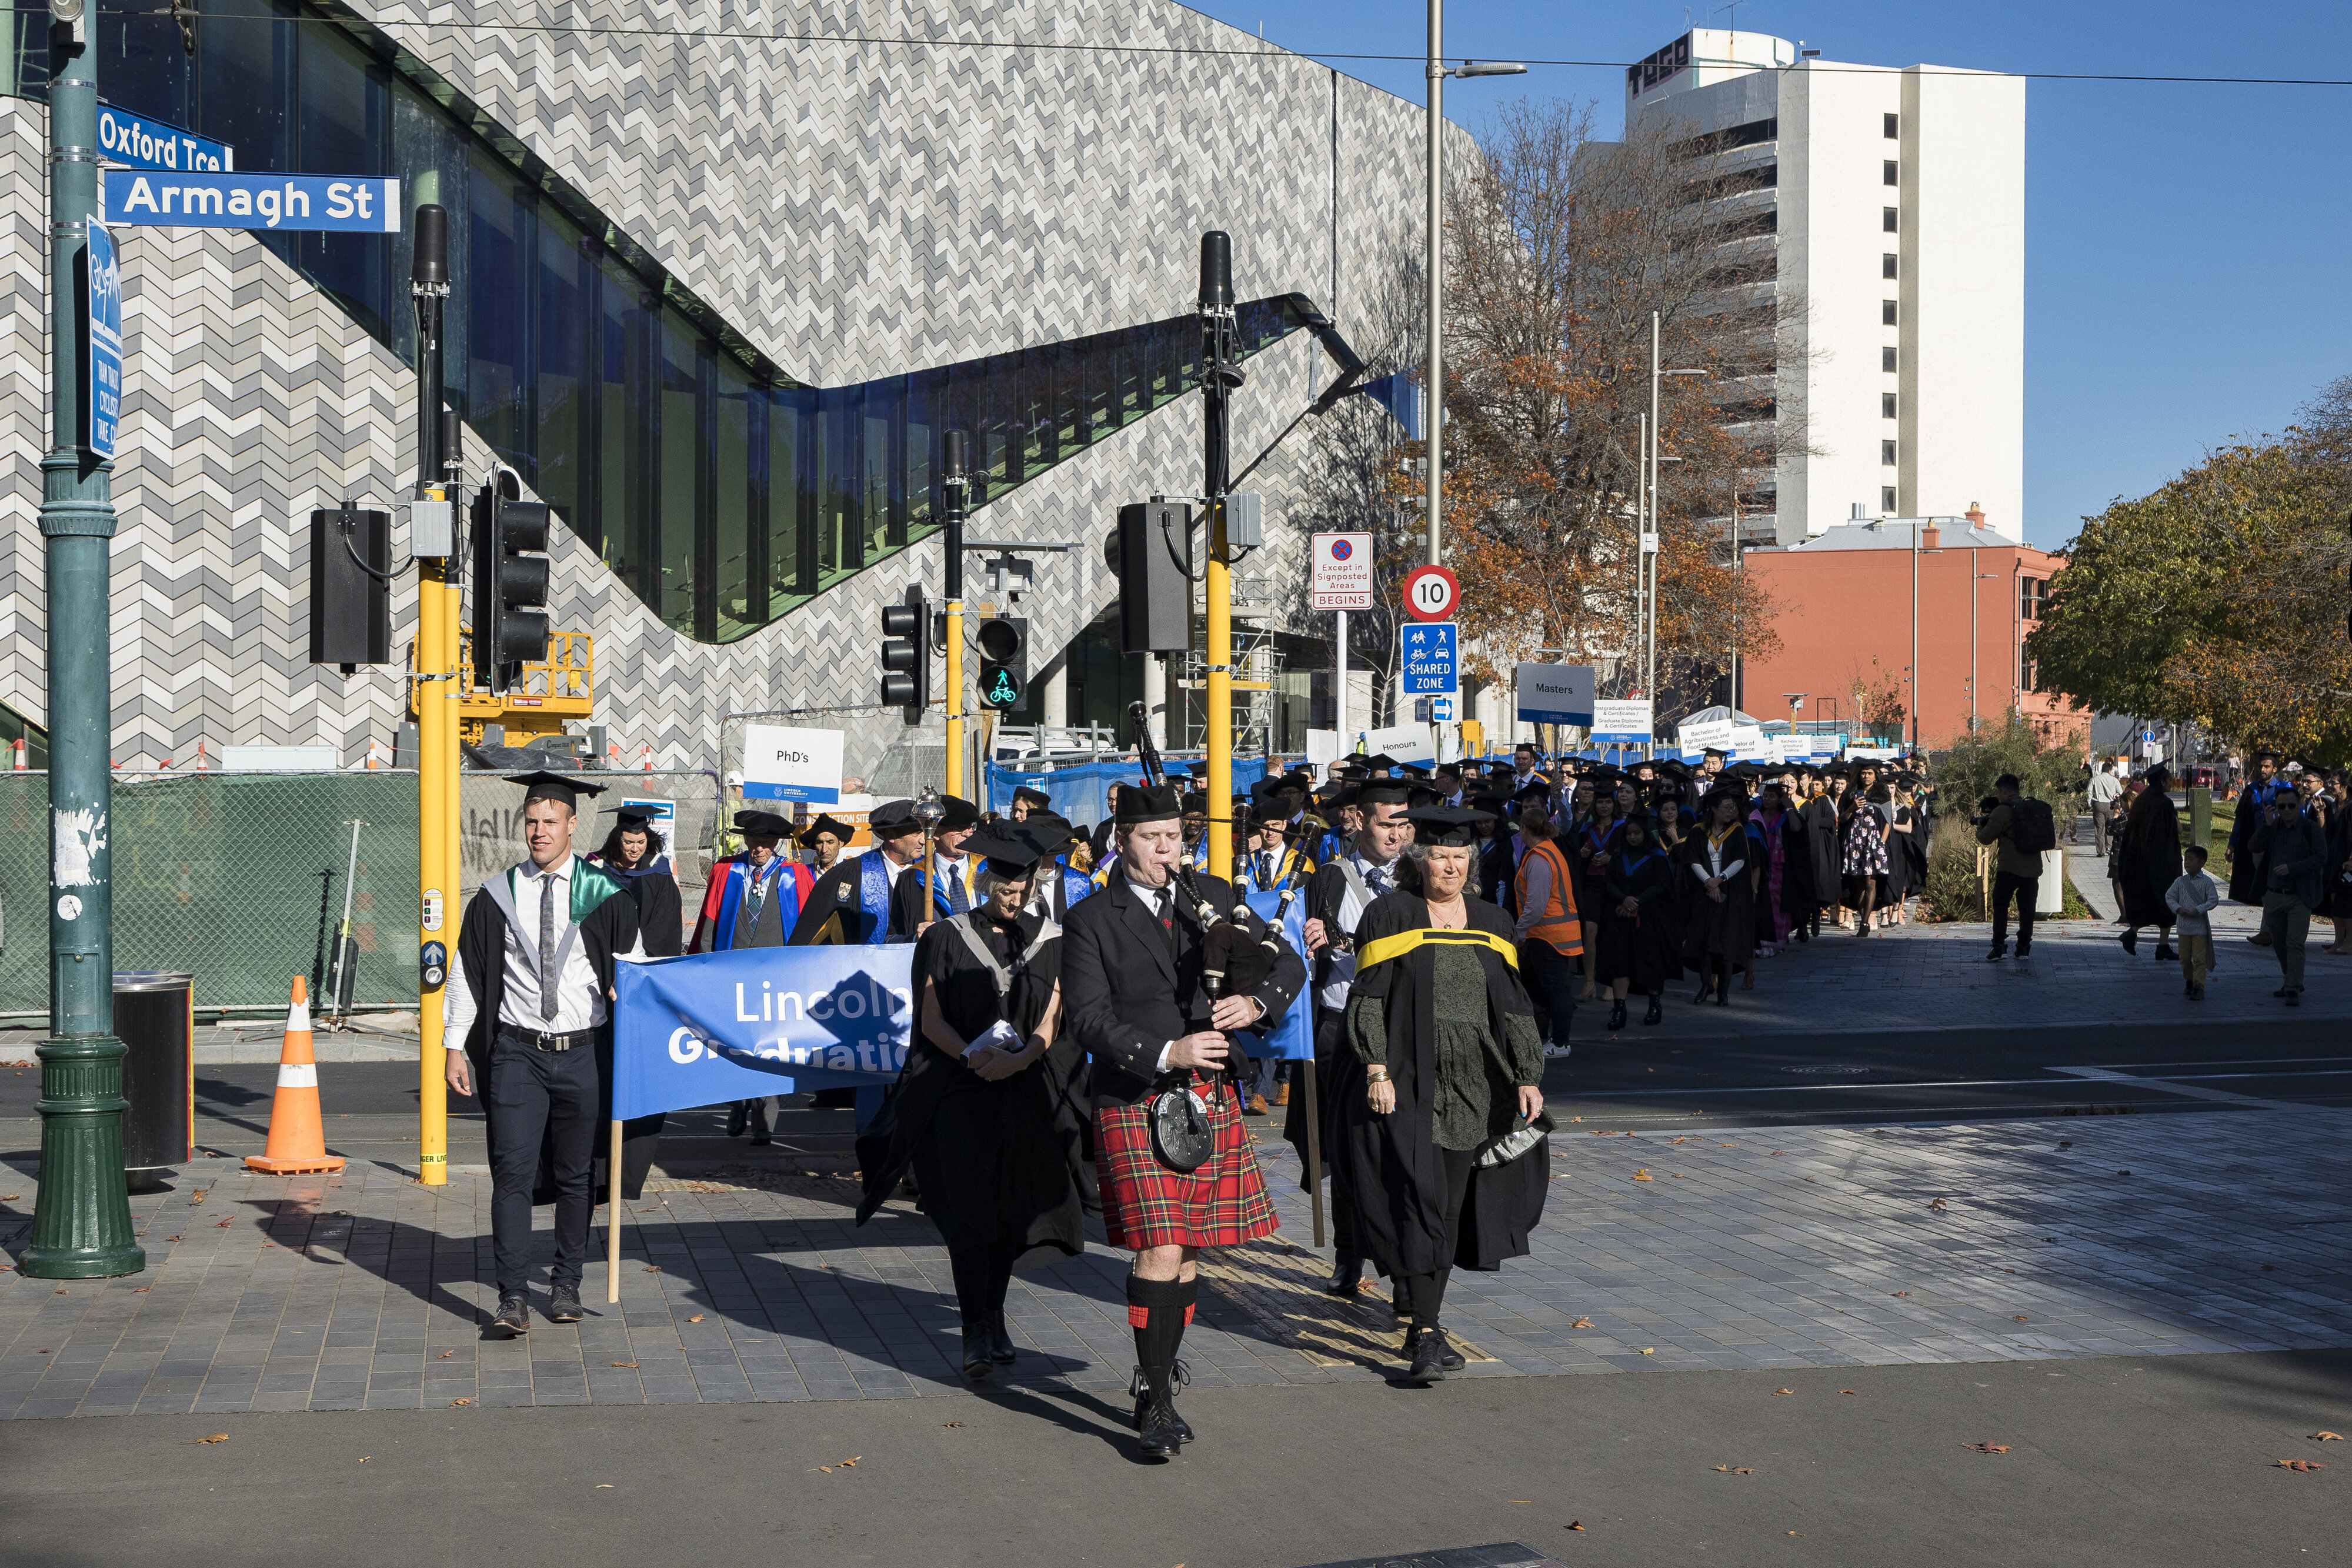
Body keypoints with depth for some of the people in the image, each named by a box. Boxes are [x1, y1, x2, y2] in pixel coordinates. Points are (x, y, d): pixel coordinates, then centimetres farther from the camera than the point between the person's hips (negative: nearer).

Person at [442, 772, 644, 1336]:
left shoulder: (607, 896, 1)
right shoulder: (496, 897, 3)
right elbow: (466, 973, 6)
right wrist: (455, 1046, 2)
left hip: (585, 1055, 0)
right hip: (517, 1055, 0)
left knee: (577, 1175, 9)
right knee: (513, 1174, -7)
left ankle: (567, 1284, 23)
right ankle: (513, 1298, -6)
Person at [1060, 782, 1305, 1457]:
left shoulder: (1214, 898, 10)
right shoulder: (1091, 922, -2)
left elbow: (1288, 963, 12)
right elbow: (1090, 1020, -9)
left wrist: (1255, 1003, -9)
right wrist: (1166, 1053, -21)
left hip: (1211, 1100, 5)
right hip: (1135, 1105, -4)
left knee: (1189, 1251, 11)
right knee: (1159, 1251, -12)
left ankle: (1160, 1377, 30)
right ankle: (1155, 1402, -4)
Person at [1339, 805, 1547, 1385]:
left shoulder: (1490, 923, 12)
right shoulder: (1391, 916, -1)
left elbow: (1514, 1006, 12)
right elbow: (1369, 1000, -5)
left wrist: (1528, 1076, 3)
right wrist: (1377, 1071, -14)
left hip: (1472, 1091, 4)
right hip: (1409, 1087, -4)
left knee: (1451, 1210, 8)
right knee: (1420, 1204, -11)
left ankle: (1424, 1324, 20)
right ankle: (1429, 1336, -11)